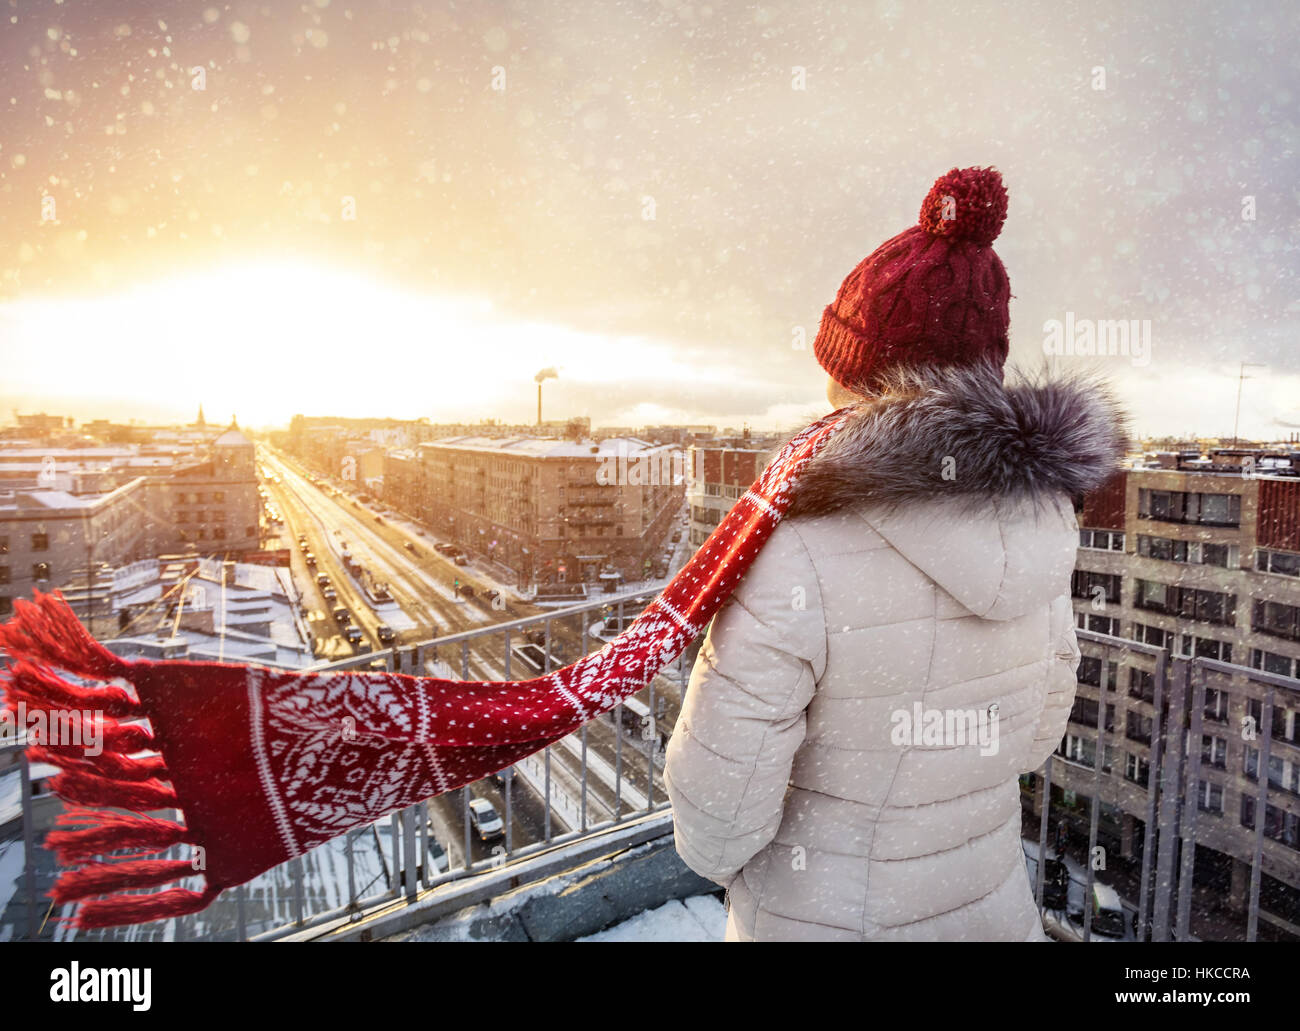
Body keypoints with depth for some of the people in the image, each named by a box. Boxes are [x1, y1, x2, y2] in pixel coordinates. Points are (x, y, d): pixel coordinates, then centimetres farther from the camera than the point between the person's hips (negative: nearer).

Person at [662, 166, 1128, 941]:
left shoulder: (795, 564, -32)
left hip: (815, 917, -4)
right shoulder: (1039, 537, -11)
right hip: (990, 904, 5)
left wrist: (716, 853, -1)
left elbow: (717, 822, -23)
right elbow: (1031, 734, 4)